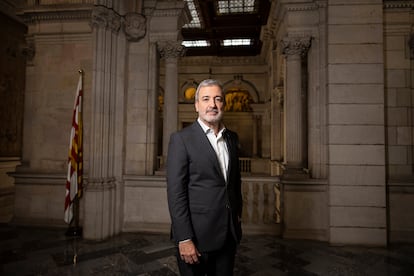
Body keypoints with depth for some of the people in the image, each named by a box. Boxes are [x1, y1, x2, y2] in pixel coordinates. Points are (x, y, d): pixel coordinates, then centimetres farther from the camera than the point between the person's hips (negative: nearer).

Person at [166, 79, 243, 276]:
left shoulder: (232, 138, 7)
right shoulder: (181, 139, -11)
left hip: (229, 234, 5)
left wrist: (238, 214, 12)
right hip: (197, 235, -5)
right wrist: (184, 239, -16)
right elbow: (175, 192, -15)